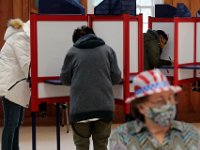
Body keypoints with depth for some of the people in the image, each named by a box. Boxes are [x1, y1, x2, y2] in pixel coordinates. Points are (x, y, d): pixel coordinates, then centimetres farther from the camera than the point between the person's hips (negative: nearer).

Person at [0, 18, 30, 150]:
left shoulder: (24, 36, 15)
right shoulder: (20, 38, -16)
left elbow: (26, 62, 17)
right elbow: (26, 64, -23)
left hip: (16, 83, 10)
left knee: (17, 121, 15)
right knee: (11, 122, -8)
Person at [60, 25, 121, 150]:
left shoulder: (73, 51, 8)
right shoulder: (108, 49, 11)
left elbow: (65, 79, 13)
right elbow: (116, 78, 9)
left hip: (80, 106, -1)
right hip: (104, 105, 1)